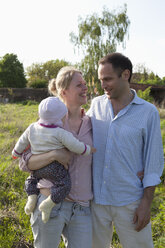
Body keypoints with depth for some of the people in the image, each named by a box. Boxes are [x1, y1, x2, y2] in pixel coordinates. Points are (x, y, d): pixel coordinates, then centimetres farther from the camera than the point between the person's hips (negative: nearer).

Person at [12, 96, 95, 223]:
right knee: (64, 185, -5)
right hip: (54, 167, -6)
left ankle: (32, 197, 8)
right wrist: (89, 149, 3)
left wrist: (16, 153, 30)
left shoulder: (32, 128, 2)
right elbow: (76, 146, -13)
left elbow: (22, 142, 13)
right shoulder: (60, 133, -15)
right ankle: (49, 204, -17)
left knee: (32, 179, 29)